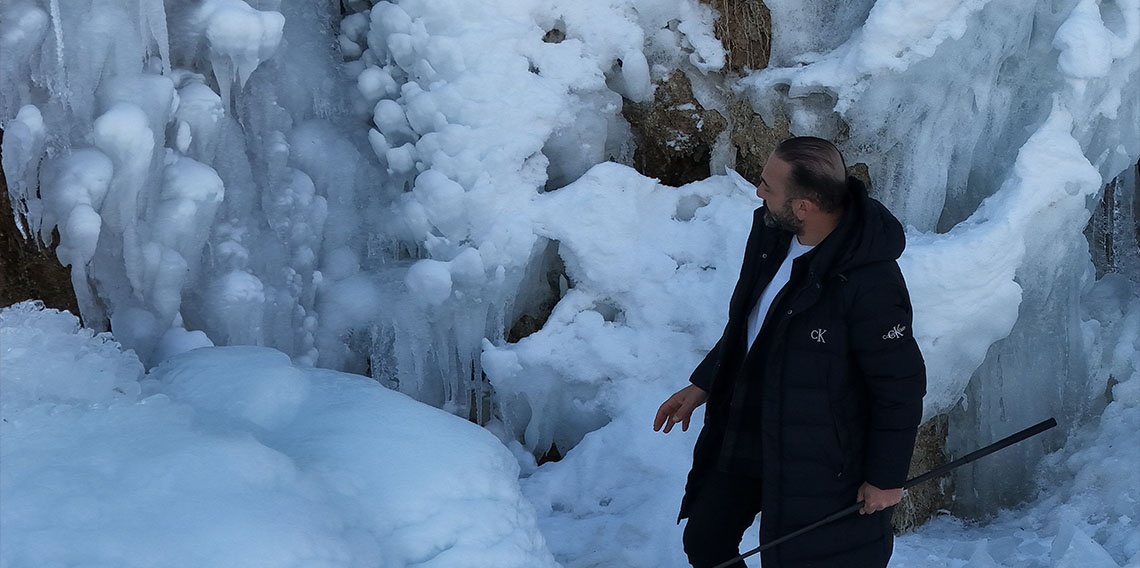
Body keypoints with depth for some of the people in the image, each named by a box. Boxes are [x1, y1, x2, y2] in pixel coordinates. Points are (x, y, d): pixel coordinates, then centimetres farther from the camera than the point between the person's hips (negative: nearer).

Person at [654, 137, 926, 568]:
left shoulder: (870, 286, -31)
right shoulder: (771, 231, -7)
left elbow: (901, 387, -20)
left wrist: (887, 476, -11)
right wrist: (702, 385, 14)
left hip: (816, 460, -8)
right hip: (740, 433, 8)